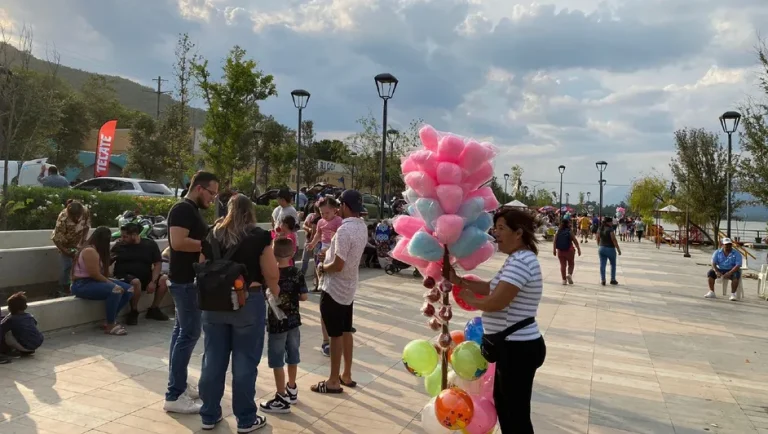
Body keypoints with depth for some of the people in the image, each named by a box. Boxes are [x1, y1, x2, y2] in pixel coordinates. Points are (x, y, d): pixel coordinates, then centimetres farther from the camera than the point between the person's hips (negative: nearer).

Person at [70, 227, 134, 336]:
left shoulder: (97, 250, 15)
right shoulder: (89, 251, -17)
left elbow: (102, 273, 10)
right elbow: (95, 275, -21)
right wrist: (112, 283, -16)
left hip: (94, 281, 10)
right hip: (83, 285, -10)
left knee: (129, 289, -5)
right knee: (115, 290, -34)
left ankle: (111, 320, -1)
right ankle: (110, 326, -21)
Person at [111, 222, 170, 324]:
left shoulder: (150, 244, 3)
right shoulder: (119, 245, 2)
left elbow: (157, 264, -1)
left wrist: (153, 281, -13)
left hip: (145, 277, 3)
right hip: (124, 276, -3)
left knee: (164, 279, -22)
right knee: (136, 282, -37)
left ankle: (153, 309, -3)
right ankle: (134, 312, -11)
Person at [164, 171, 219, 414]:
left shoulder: (192, 210, 15)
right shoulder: (182, 209, -16)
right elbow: (178, 242, -28)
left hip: (188, 280, 11)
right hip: (186, 281, -11)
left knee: (182, 332, 14)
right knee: (189, 334, -8)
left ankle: (178, 386, 23)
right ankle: (174, 396, -1)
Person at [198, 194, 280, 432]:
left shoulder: (212, 234, 3)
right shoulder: (259, 236, -9)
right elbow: (271, 275, -6)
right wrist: (275, 292, 13)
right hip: (248, 303, -4)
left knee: (213, 360, 13)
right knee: (244, 363, 5)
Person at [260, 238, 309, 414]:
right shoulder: (297, 274, -4)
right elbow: (304, 296, -1)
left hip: (277, 323, -5)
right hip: (293, 321, 5)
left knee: (277, 362, 4)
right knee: (292, 357, 18)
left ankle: (282, 399, 10)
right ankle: (292, 390, 32)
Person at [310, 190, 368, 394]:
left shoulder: (345, 230, -25)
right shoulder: (362, 227, 4)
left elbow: (338, 265, -25)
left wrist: (322, 267, -7)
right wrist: (330, 252, 7)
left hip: (334, 289, -9)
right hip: (349, 287, 9)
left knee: (336, 335, 2)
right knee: (346, 332, 18)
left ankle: (334, 381, 14)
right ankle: (346, 375, 30)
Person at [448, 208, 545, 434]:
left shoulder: (520, 262, -23)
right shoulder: (517, 259, 12)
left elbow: (495, 302, -27)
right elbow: (492, 287, 16)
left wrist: (469, 299, -8)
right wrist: (458, 280, 10)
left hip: (518, 349, -11)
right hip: (513, 346, 11)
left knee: (517, 414, 4)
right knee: (501, 401, 25)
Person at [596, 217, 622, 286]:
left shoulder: (600, 229, 3)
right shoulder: (610, 230, -16)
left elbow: (598, 239, 10)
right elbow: (614, 240, -16)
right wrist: (618, 249, -10)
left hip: (601, 248, 5)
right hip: (610, 249, -5)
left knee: (602, 265, 5)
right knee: (613, 264, 14)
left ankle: (602, 280, 4)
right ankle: (613, 279, 18)